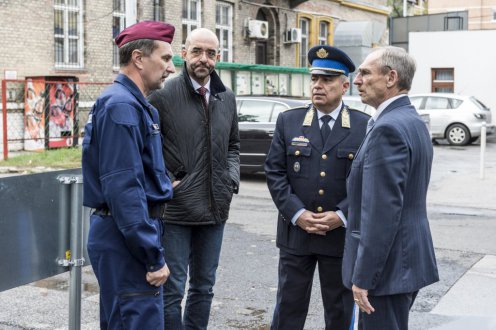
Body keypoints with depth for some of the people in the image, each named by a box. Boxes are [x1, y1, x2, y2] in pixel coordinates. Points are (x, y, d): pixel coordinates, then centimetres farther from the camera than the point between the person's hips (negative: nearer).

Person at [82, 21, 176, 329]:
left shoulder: (133, 103, 15)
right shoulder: (122, 106, -17)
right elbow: (123, 188, -24)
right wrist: (154, 257, -21)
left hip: (124, 235, 10)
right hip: (126, 241, -10)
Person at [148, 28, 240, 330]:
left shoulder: (227, 98, 8)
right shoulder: (164, 95, -9)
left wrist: (231, 179, 6)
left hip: (215, 208, 5)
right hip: (176, 208, -5)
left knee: (204, 286, 16)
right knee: (172, 289, 2)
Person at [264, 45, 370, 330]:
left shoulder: (364, 126, -1)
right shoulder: (288, 121, 3)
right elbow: (275, 172, 0)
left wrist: (341, 215, -14)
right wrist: (297, 214, -12)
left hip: (342, 235, -1)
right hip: (295, 232, 1)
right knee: (289, 306, 9)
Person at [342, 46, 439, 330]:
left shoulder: (388, 128, -20)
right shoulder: (414, 122, 12)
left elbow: (382, 210, -24)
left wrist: (363, 277, -21)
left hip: (388, 266, -10)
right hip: (410, 257, 10)